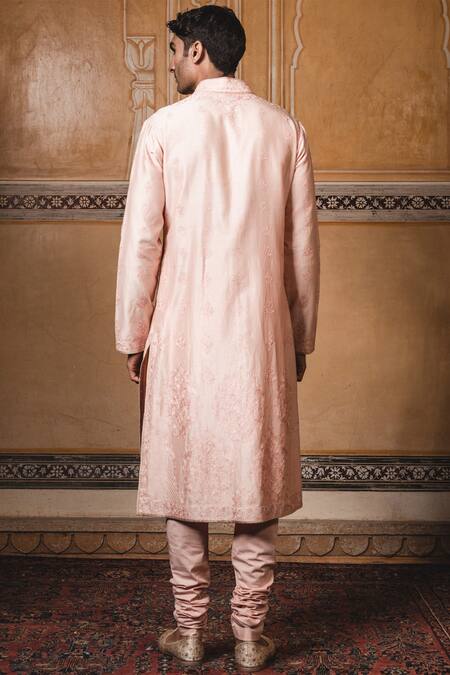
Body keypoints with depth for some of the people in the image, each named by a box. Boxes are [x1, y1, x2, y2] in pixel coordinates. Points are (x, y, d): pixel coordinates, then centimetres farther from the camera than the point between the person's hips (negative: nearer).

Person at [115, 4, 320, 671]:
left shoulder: (165, 127, -3)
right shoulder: (285, 129, 3)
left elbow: (141, 241, -5)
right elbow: (303, 247, 4)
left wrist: (132, 336, 4)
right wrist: (302, 338, 13)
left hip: (184, 331, -1)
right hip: (261, 332, 2)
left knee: (182, 475, 10)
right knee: (258, 480, 8)